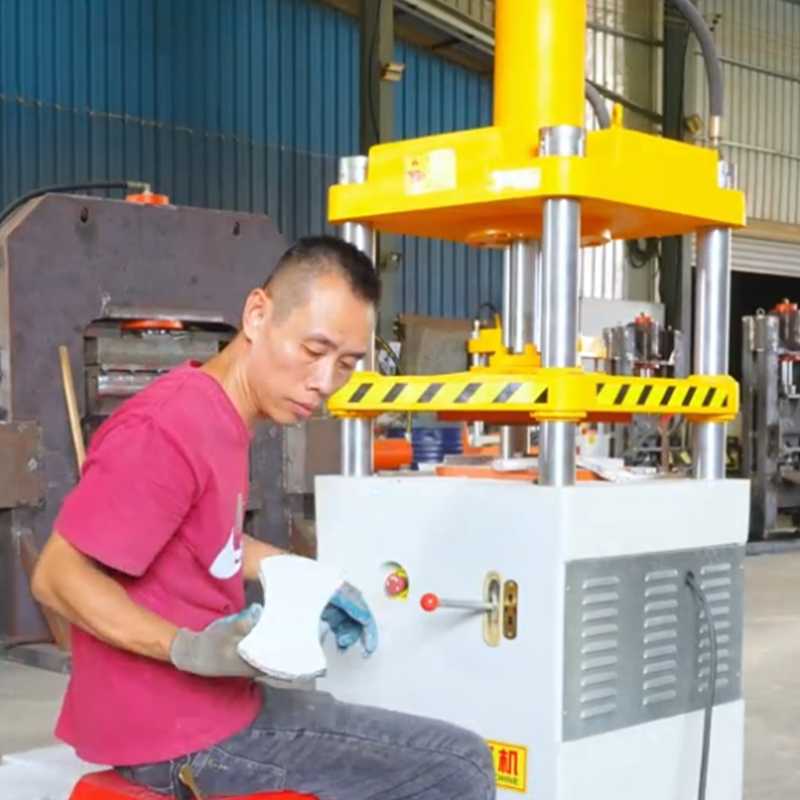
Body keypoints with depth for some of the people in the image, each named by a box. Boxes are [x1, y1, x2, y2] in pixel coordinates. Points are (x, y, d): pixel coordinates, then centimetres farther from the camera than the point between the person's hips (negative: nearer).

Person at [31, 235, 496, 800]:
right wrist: (187, 648, -33)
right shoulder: (171, 429, -23)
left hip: (202, 704, 10)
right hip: (176, 729, -10)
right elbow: (59, 576, -22)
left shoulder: (220, 414, 7)